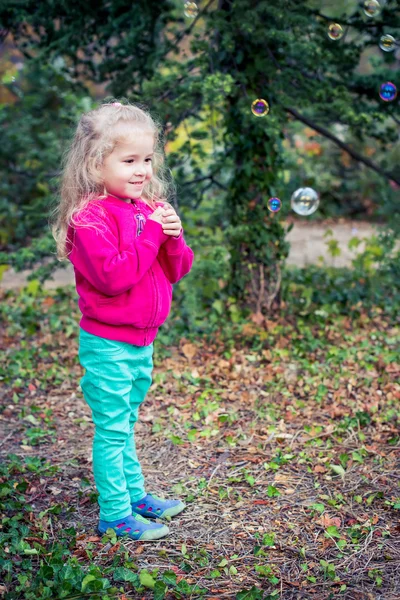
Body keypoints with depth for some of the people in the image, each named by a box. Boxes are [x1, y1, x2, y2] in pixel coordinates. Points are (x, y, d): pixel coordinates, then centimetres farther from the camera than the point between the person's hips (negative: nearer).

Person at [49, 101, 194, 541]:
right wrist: (151, 234, -26)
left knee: (125, 425, 22)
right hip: (108, 345, -8)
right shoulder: (91, 218, -18)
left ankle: (134, 493, 36)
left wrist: (173, 237, -12)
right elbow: (113, 276, -29)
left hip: (142, 340, 8)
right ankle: (115, 514, 15)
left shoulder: (151, 209, 7)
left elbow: (177, 271, 7)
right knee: (112, 429, 2)